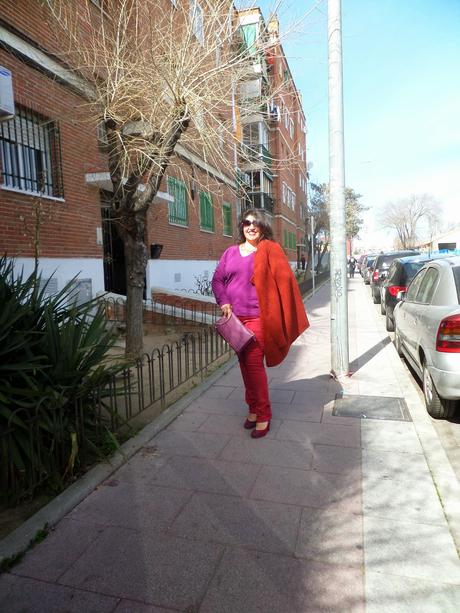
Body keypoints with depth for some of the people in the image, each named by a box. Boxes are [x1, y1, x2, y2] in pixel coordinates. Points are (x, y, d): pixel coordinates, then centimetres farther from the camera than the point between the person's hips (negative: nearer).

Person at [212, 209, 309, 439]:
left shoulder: (270, 250, -2)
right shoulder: (231, 252, 12)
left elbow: (284, 280, -6)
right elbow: (217, 280, 13)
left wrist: (278, 314, -10)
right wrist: (223, 302, -2)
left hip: (257, 317, -5)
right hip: (235, 317, 5)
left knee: (254, 364, -8)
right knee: (244, 364, 12)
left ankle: (263, 415, 8)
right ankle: (253, 409, 28)